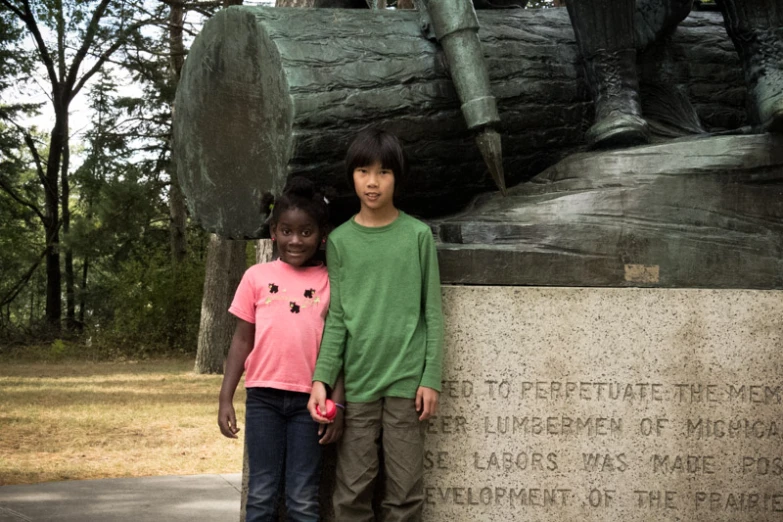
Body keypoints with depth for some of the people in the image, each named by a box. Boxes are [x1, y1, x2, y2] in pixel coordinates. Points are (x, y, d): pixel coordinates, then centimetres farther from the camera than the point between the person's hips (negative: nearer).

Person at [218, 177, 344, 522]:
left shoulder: (330, 282, 2)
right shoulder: (257, 277, 5)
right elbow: (242, 340, 8)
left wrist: (336, 404, -5)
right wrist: (226, 398, 2)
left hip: (309, 400, -1)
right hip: (263, 396, 1)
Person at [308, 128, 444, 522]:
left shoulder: (418, 235, 2)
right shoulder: (339, 241, 5)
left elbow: (432, 313, 3)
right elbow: (336, 319, 2)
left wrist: (431, 379, -3)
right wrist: (321, 378, -8)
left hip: (406, 381, -1)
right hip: (356, 383, 1)